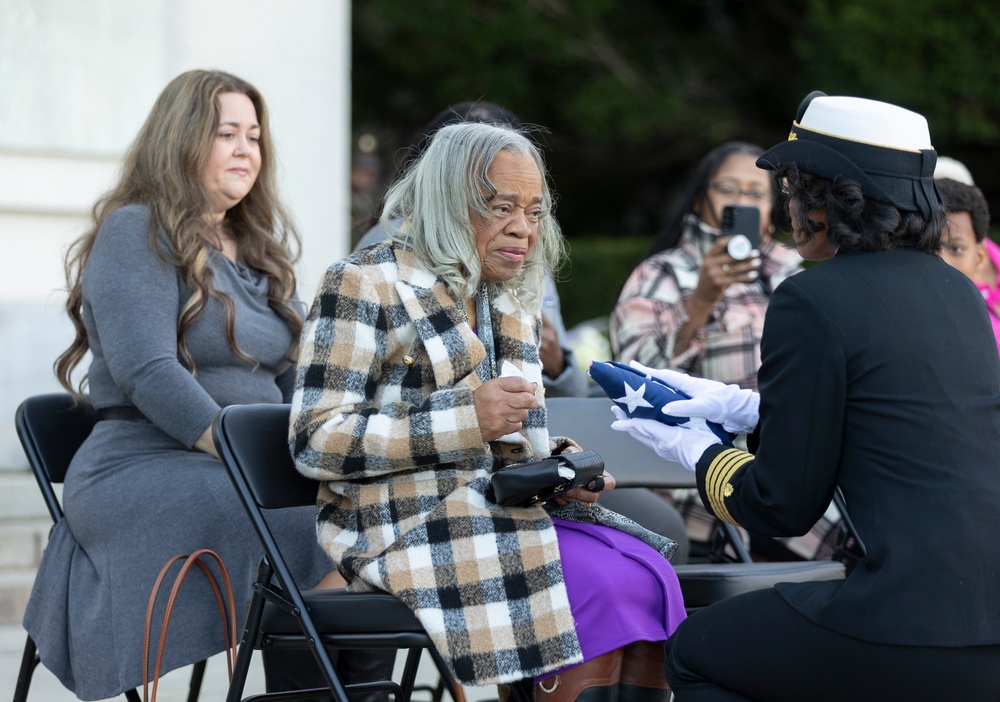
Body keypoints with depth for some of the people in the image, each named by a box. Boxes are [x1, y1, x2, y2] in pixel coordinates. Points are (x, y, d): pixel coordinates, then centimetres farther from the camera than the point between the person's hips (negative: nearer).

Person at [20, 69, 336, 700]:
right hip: (140, 473, -7)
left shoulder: (257, 250, 23)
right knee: (317, 525, -32)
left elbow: (300, 373, 19)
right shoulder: (135, 233, -2)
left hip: (246, 475, 7)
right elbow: (147, 371, -15)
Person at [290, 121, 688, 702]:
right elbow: (315, 442, -13)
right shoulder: (366, 284, -6)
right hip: (407, 521, -7)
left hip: (507, 507, 7)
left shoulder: (515, 305, 17)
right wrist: (467, 417, -20)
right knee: (600, 591, -26)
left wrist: (559, 463, 0)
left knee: (653, 580, -19)